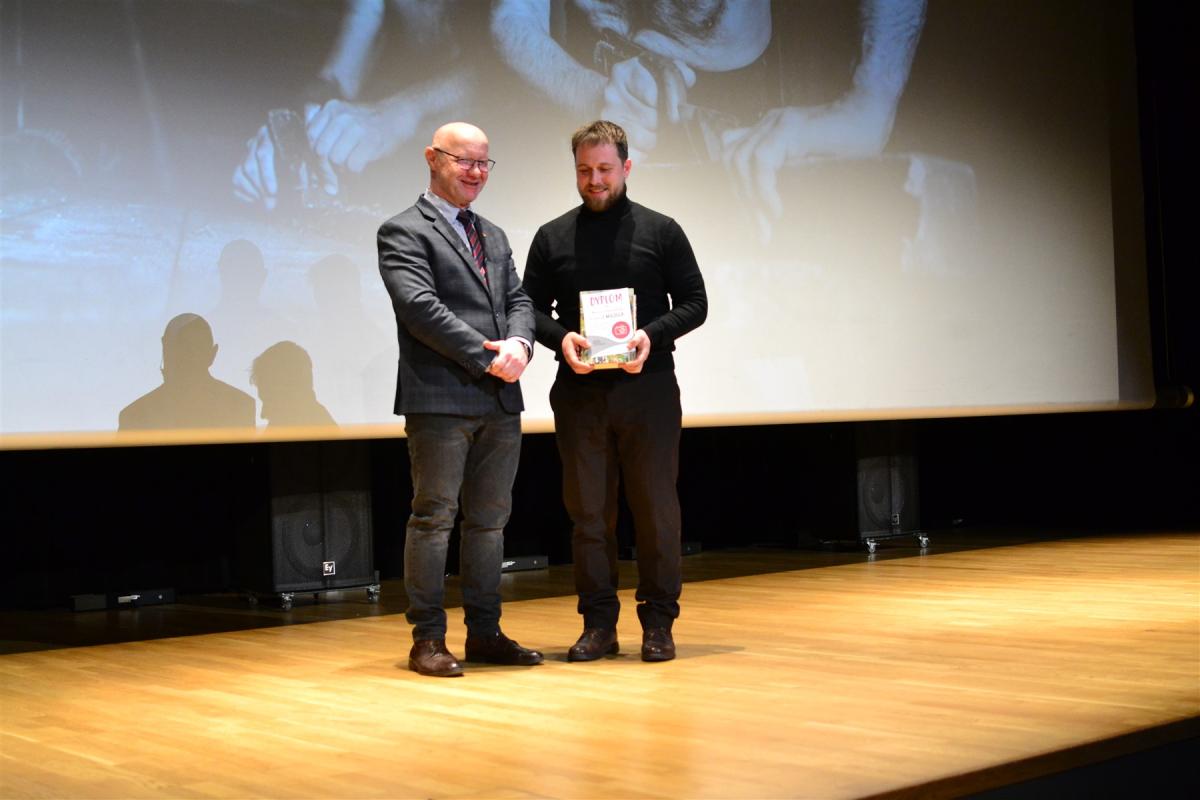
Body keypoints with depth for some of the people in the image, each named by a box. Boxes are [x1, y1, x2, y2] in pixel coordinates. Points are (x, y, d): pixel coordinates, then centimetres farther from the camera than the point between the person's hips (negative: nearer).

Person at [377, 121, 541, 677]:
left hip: (500, 401, 7)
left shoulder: (494, 237, 21)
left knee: (490, 520, 10)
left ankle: (485, 633, 18)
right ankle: (427, 640, 4)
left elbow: (518, 299, 14)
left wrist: (519, 344, -9)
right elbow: (420, 306, -15)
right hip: (440, 399, -7)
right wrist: (486, 358, -17)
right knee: (434, 517, -3)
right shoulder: (404, 232, -3)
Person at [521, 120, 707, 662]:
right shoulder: (552, 238, 10)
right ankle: (599, 623, 13)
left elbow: (694, 302, 4)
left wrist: (652, 334, -14)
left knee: (656, 508, 1)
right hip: (579, 393, 2)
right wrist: (560, 337, -12)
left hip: (648, 388, -1)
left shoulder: (661, 231, 5)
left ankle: (658, 623, 12)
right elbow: (533, 308, 9)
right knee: (587, 510, 4)